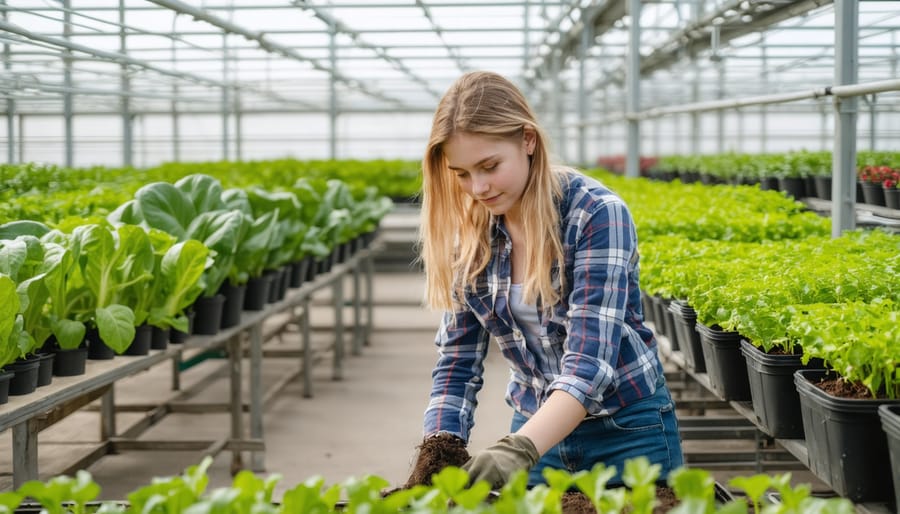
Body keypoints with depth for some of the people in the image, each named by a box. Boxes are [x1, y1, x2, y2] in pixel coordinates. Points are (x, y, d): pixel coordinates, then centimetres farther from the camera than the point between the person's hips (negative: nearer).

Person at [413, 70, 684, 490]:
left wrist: (520, 448, -42)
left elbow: (589, 359, -29)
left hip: (626, 428, -4)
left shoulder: (595, 214, -20)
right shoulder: (470, 237, -5)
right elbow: (457, 362, -2)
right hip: (538, 427, 4)